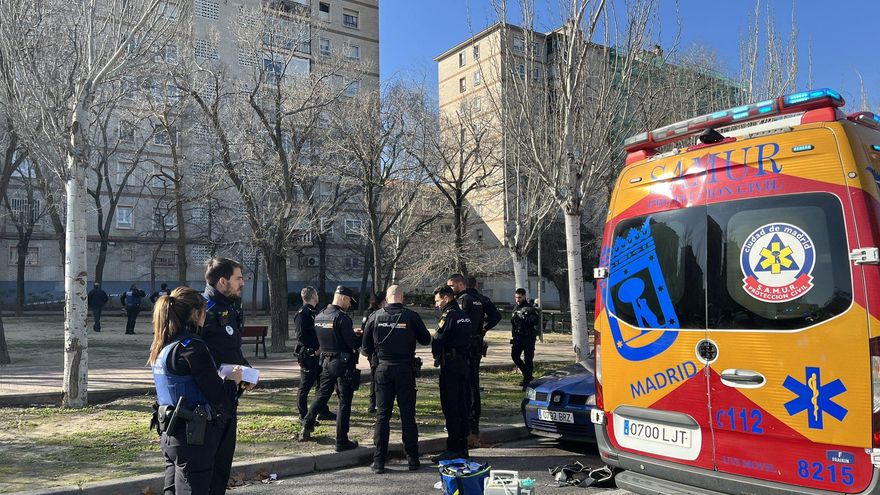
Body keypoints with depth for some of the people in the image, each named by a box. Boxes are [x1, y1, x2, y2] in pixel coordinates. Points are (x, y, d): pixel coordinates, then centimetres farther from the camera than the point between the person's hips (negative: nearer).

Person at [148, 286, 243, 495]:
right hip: (193, 437, -8)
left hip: (170, 433, 9)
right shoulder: (192, 347, -19)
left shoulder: (162, 347, 7)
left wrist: (222, 378, 12)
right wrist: (233, 380, -1)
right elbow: (217, 395, -20)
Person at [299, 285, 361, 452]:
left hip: (326, 361, 7)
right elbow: (353, 343, -19)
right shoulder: (342, 317, -18)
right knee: (344, 402, 1)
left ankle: (306, 428, 25)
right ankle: (342, 441, 6)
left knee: (322, 395, 22)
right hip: (343, 363, -7)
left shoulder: (319, 316, 7)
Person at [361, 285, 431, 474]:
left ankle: (379, 461, 8)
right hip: (405, 369, -1)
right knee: (408, 415, 7)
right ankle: (412, 459, 14)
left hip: (383, 369, 1)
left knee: (382, 415, 7)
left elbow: (366, 347, 3)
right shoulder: (411, 316, -7)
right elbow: (426, 340, 4)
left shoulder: (375, 317, -2)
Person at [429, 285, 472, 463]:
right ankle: (463, 447, 20)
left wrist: (436, 356, 1)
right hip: (465, 364, 9)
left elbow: (437, 341, -17)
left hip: (450, 365, -9)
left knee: (450, 408, -4)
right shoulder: (464, 316, 14)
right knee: (462, 407, 13)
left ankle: (453, 449, -2)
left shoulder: (449, 316, -13)